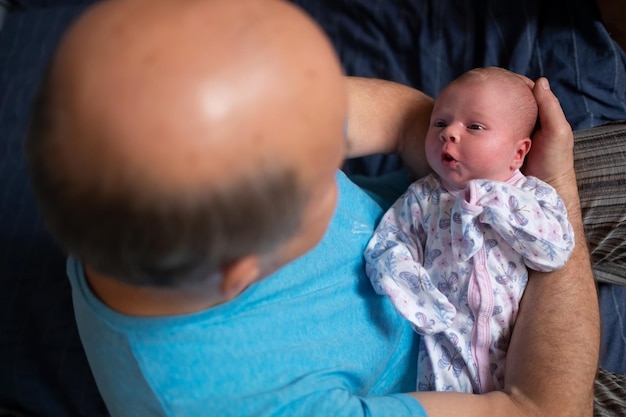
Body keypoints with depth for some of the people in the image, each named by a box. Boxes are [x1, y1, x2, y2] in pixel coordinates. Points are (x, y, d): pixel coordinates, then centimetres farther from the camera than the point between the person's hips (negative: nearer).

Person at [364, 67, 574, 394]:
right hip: (449, 339, 0)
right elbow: (387, 251, -4)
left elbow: (555, 253, -13)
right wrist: (424, 305, -18)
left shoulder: (535, 196, 1)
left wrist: (493, 199, -15)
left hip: (524, 342, 1)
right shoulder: (422, 198, 2)